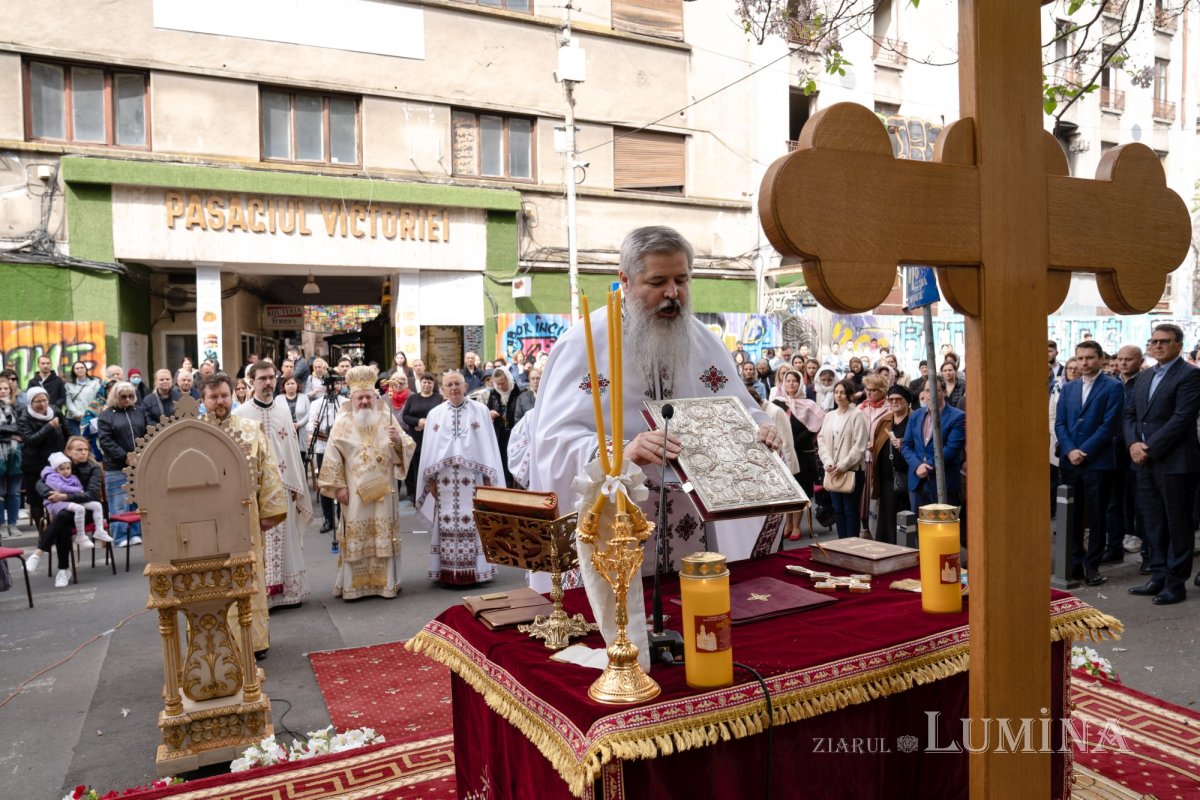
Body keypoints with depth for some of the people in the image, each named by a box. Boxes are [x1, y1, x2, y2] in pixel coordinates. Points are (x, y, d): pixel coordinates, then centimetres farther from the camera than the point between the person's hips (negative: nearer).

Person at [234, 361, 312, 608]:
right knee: (259, 542, 1)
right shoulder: (240, 414, -4)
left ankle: (288, 590, 20)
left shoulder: (284, 409, 6)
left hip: (282, 485, 3)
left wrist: (297, 485, 5)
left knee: (286, 538, 10)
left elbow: (293, 450, 7)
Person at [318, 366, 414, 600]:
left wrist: (398, 440, -20)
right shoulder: (343, 423, 1)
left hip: (383, 489, 1)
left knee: (383, 535, 5)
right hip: (355, 490, -1)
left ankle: (385, 582, 13)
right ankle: (354, 585, 7)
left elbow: (406, 450, 2)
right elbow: (333, 457, 0)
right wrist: (339, 486, -5)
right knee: (356, 536, 0)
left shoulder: (387, 419, 5)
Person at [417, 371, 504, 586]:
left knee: (473, 524, -3)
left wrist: (488, 477, -3)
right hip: (445, 479, 2)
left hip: (473, 478, -2)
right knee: (447, 526, 0)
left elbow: (488, 446, 2)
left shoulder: (480, 411, 4)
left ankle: (475, 570, 5)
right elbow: (429, 449, 10)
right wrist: (431, 479, 3)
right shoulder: (434, 414, 10)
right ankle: (448, 572, 7)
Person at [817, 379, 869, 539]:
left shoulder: (857, 415, -7)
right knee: (838, 510, 11)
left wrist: (843, 466, -14)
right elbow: (821, 441, 9)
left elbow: (860, 446, -12)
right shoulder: (829, 416, 13)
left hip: (851, 470, -6)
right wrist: (828, 463, -6)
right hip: (832, 471, 6)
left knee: (851, 510, -1)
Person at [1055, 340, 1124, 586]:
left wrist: (1084, 451, -14)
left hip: (1098, 462, -4)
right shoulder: (1068, 388, 13)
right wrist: (1069, 450, -9)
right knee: (1071, 515, 9)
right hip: (1069, 461, 4)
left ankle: (1092, 565, 13)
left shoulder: (1113, 387, -2)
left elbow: (1110, 425, -10)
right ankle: (1074, 563, 19)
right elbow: (1059, 423, 7)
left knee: (1097, 517, 4)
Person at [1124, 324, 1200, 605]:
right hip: (1145, 462, 7)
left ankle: (1176, 583, 12)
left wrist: (1151, 448, -16)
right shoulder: (1144, 377, 15)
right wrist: (1133, 443, -4)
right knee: (1153, 525, 13)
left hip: (1175, 463, -7)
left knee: (1177, 526, 3)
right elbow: (1130, 414, 13)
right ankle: (1158, 577, 23)